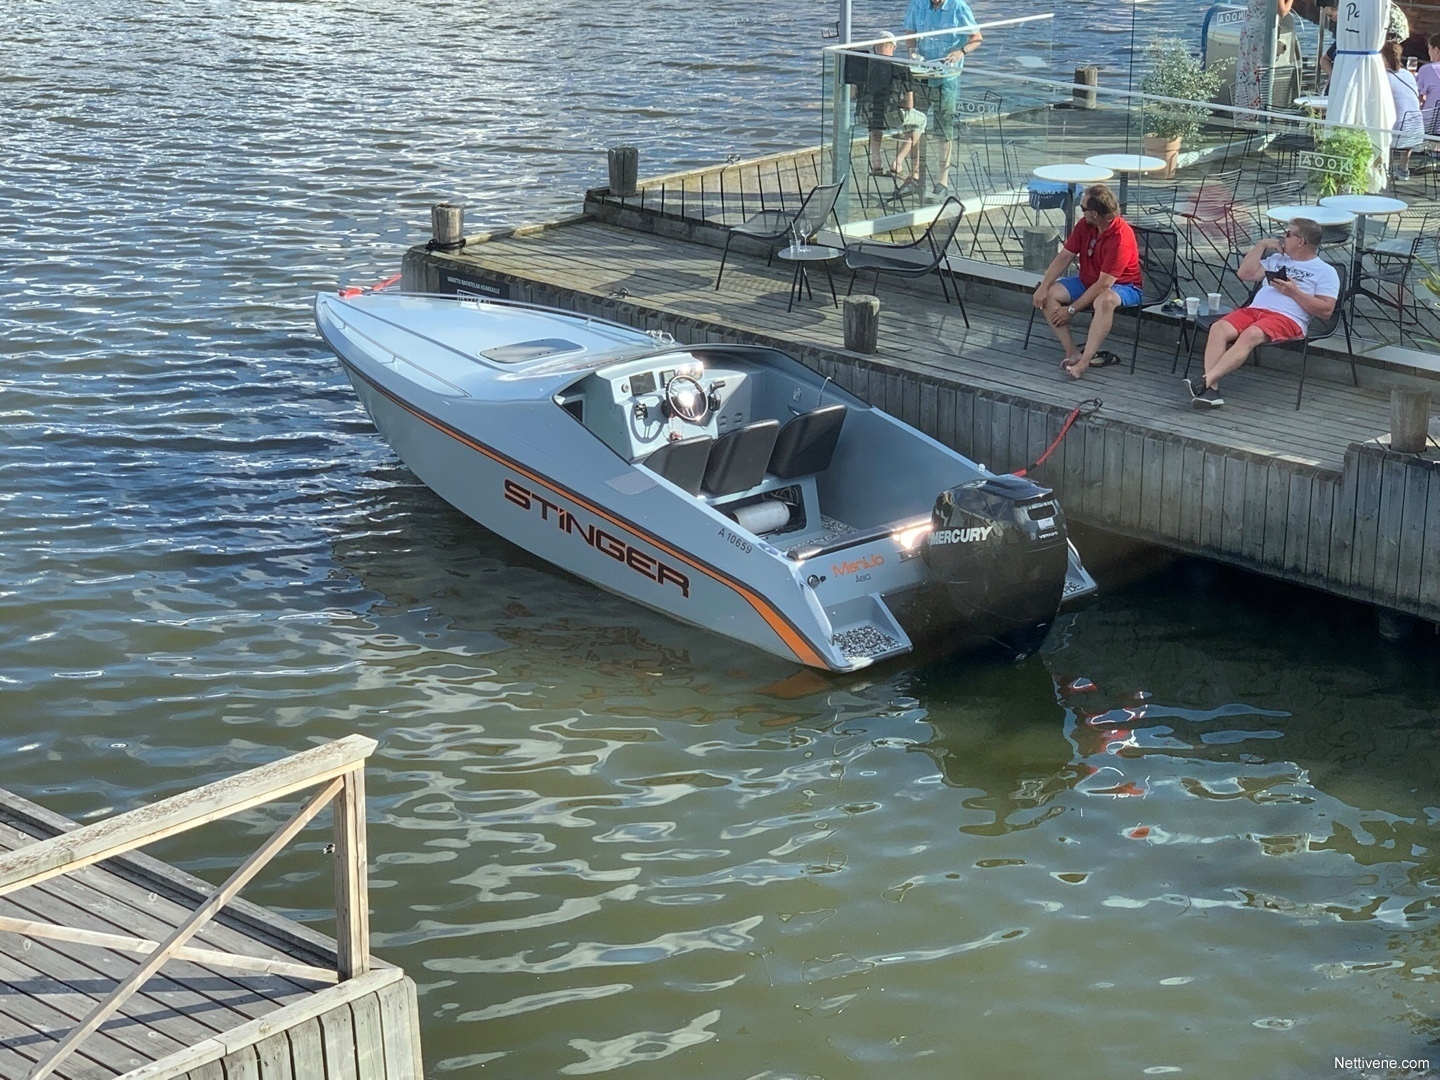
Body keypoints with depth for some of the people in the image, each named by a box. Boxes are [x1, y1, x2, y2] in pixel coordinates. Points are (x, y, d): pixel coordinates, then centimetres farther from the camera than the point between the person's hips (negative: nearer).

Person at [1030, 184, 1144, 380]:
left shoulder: (1121, 237, -28)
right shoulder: (1085, 225, -7)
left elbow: (1104, 284, -29)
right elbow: (1064, 256, -2)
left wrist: (1072, 309, -26)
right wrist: (1043, 286, -16)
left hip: (1121, 286, -8)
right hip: (1087, 281, 8)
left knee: (1104, 301, -43)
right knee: (1048, 294, -14)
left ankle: (1084, 361, -41)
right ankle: (1072, 353, -21)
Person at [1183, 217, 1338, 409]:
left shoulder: (1325, 272, 10)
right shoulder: (1277, 260, 30)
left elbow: (1325, 311, -1)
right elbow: (1245, 274, 22)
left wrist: (1294, 292, -8)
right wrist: (1262, 245, 20)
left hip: (1287, 318, -6)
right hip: (1254, 309, 6)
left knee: (1251, 334, -38)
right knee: (1218, 328, -27)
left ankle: (1206, 381, -47)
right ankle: (1210, 389, -38)